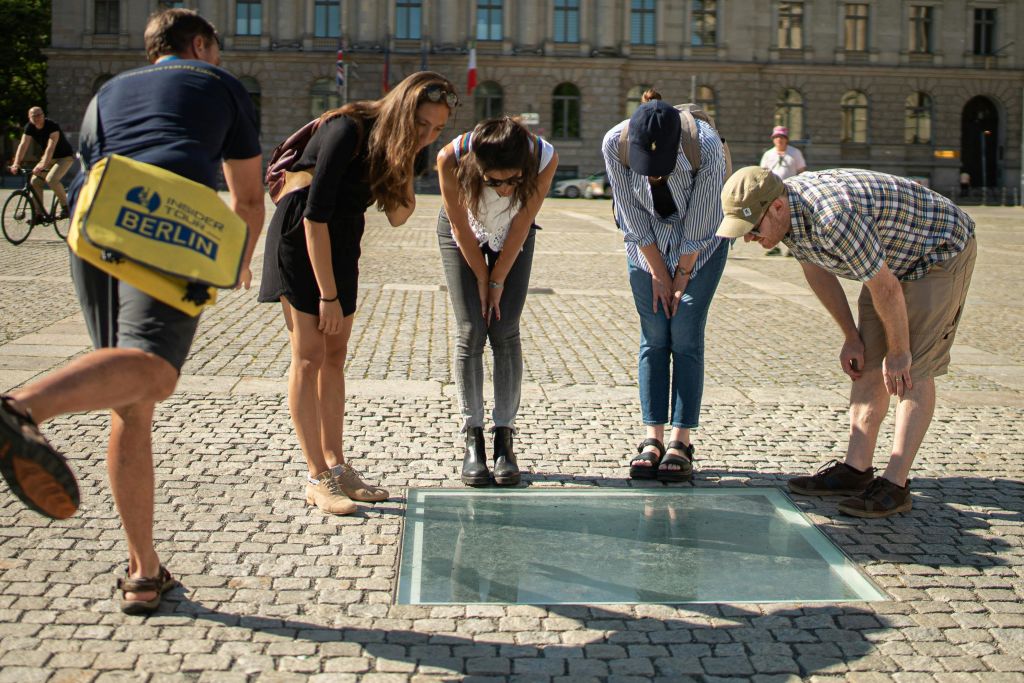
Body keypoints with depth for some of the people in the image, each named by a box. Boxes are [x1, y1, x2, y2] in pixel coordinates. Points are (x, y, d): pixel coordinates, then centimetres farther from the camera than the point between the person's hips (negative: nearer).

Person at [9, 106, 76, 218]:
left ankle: (66, 207, -13)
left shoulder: (52, 125, -26)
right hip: (49, 158, 7)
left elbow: (50, 147, -36)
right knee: (35, 181, -6)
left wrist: (42, 165, -47)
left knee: (51, 179, -28)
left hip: (65, 157, -7)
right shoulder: (29, 127, -7)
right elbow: (23, 145, -15)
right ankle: (39, 214, 1)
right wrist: (16, 163, -28)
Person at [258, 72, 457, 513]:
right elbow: (315, 215, -23)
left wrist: (407, 163, -16)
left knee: (335, 356, 9)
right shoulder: (349, 131, -24)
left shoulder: (397, 141, -1)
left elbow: (398, 215, -2)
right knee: (309, 355, -9)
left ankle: (335, 465, 15)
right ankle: (317, 479, -7)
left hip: (340, 241, 8)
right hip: (300, 236, -8)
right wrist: (328, 294, -21)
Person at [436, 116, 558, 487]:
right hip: (463, 234, -1)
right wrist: (481, 278, -11)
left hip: (513, 235, 1)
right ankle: (473, 439, -3)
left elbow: (523, 223, -20)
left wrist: (499, 280, -11)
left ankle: (504, 437, -1)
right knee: (471, 331, -9)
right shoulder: (452, 158, -37)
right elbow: (460, 226, -21)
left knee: (505, 331, -7)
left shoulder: (544, 158, -35)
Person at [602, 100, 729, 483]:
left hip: (699, 243, -2)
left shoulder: (707, 147, -34)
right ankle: (653, 438, 0)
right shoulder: (615, 144, -28)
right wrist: (659, 274, -10)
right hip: (647, 242, 2)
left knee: (685, 335, -8)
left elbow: (699, 225, -20)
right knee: (654, 337, -3)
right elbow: (634, 220, -17)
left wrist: (683, 274, -10)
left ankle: (681, 441, -5)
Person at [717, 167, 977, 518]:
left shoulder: (833, 216, -39)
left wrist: (899, 351, -14)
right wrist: (851, 336, 8)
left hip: (942, 251, -9)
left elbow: (886, 288, -28)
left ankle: (894, 484, -11)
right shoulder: (785, 212, -11)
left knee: (913, 370, -12)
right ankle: (856, 470, 8)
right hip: (891, 257, 9)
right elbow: (816, 271, 5)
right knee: (867, 363, 5)